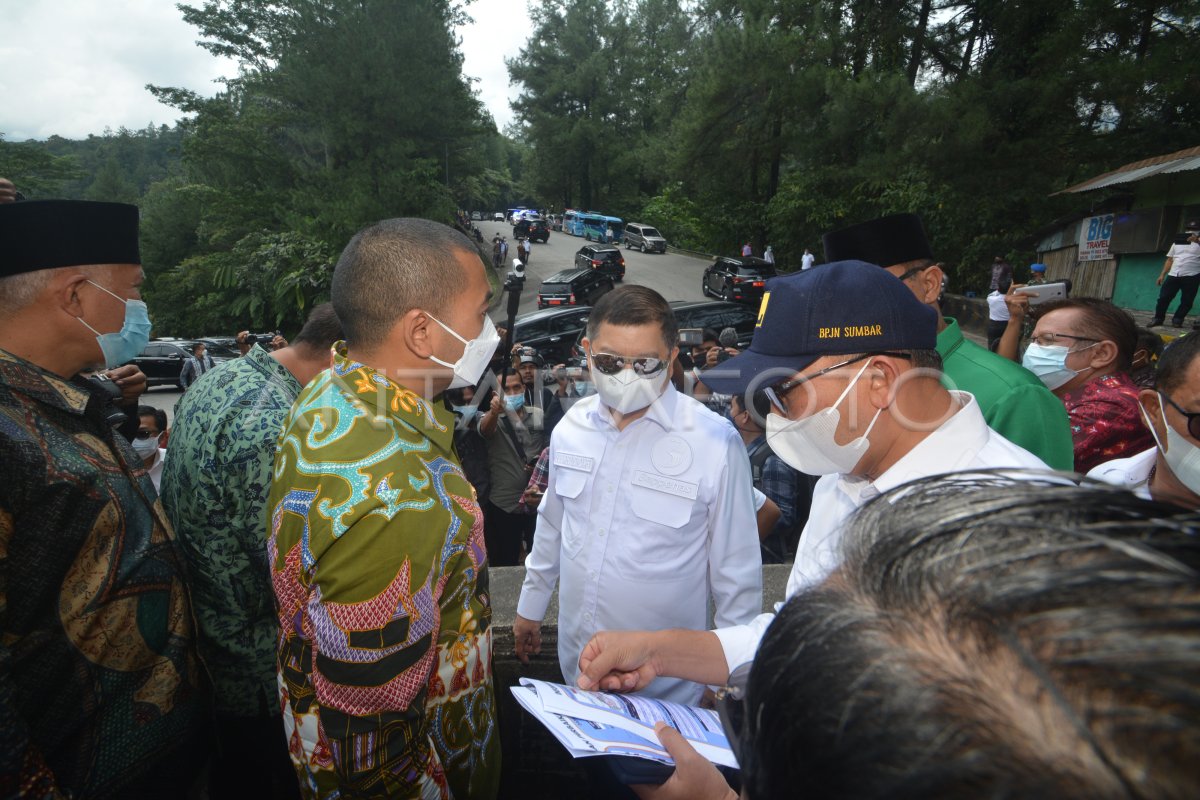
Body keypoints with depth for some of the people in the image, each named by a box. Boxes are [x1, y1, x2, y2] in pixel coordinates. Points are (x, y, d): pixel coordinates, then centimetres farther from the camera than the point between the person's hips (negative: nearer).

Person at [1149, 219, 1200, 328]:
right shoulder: (1177, 242, 19)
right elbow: (1170, 260, 20)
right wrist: (1162, 274, 12)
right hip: (1173, 275, 3)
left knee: (1186, 301, 0)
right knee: (1164, 297, -1)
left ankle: (1177, 320, 10)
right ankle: (1158, 319, 9)